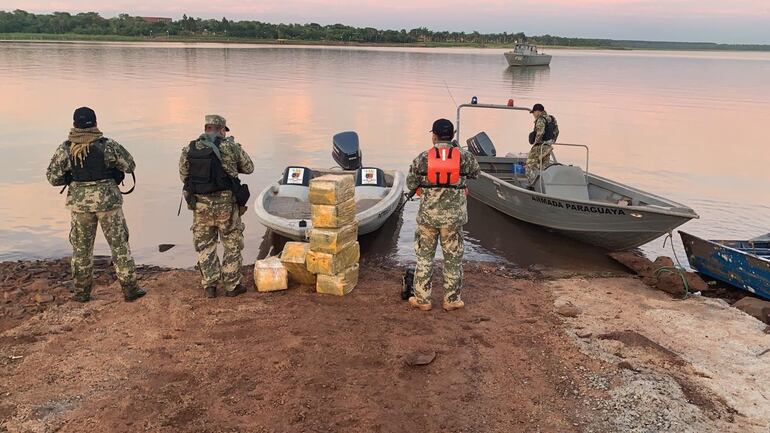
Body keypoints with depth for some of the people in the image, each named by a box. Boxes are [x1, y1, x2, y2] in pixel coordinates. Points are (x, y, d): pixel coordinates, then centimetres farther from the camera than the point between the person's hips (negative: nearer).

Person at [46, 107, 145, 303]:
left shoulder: (65, 149, -3)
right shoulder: (107, 145, -10)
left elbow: (52, 177, 2)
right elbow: (130, 165, 0)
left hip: (79, 201, 2)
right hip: (107, 199, -2)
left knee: (81, 246, 15)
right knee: (119, 244, 6)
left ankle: (82, 292, 21)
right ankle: (130, 288, 9)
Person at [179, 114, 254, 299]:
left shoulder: (188, 150, 0)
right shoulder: (230, 147, -7)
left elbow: (184, 176, 9)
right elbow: (248, 168, 5)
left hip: (200, 206, 2)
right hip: (226, 205, -2)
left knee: (204, 246, 16)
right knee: (232, 245, 13)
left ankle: (209, 286, 19)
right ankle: (232, 285, 18)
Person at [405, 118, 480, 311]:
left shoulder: (423, 158, -7)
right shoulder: (464, 157, -7)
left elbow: (410, 184, 2)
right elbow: (475, 173, 13)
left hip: (428, 215, 0)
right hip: (453, 216, 0)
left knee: (424, 256, 13)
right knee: (453, 258, 13)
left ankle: (422, 299, 19)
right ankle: (451, 300, 22)